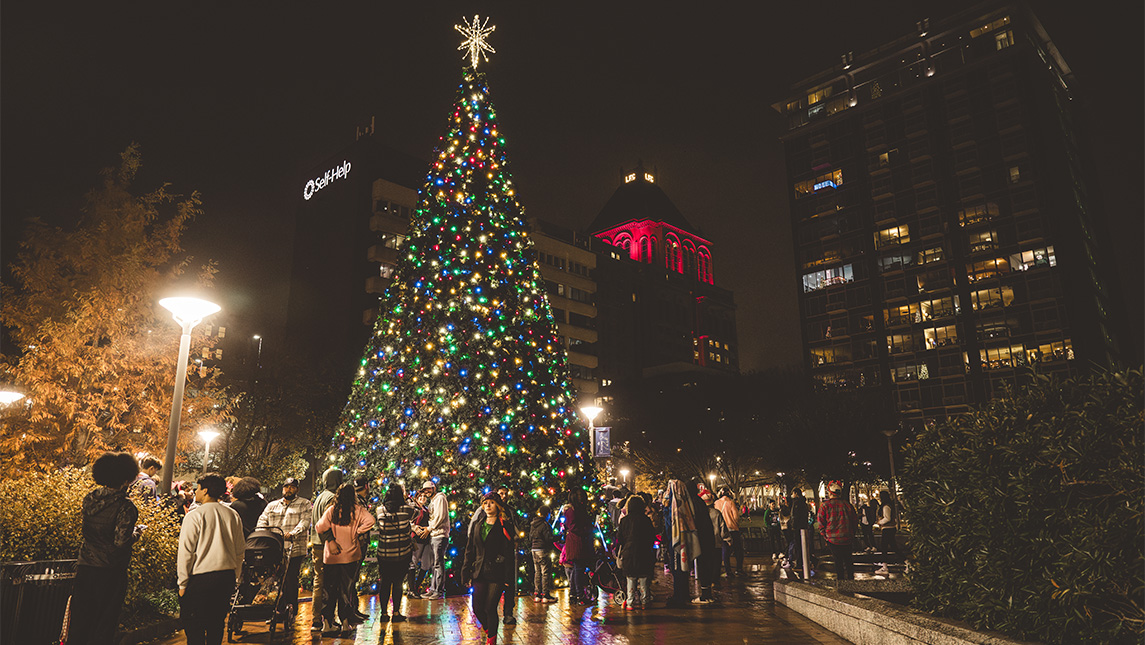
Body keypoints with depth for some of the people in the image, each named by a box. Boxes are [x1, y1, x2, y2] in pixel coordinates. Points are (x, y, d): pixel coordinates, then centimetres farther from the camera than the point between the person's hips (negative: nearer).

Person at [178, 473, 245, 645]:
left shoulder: (194, 516, -9)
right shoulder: (233, 515, 7)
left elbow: (186, 552, -9)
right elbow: (240, 551, 12)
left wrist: (182, 584, -1)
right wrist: (234, 577, 20)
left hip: (200, 579, -5)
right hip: (227, 577, 5)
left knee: (194, 630, 5)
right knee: (216, 625, 17)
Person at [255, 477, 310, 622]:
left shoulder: (304, 504, 8)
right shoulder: (272, 505, 21)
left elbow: (305, 521, -6)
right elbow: (262, 521, 13)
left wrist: (292, 533, -22)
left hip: (294, 549, -4)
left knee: (290, 580, -7)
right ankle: (279, 611, 17)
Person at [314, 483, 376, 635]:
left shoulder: (331, 510, -2)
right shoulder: (357, 510, -4)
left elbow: (320, 528, -9)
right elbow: (370, 520, -18)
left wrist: (330, 538, 9)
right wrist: (357, 532, -5)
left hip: (331, 555, 1)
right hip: (349, 555, -1)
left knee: (329, 589, 11)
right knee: (347, 589, 8)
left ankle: (327, 623, 12)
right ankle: (346, 624, 9)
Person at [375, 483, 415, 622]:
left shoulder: (380, 510, -4)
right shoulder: (406, 510, -10)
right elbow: (415, 513, 12)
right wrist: (403, 498, 22)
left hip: (384, 554, 2)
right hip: (402, 553, -2)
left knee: (384, 583, 12)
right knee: (397, 582, 7)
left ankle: (384, 612, 18)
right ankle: (396, 613, 9)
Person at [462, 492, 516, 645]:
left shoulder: (505, 526, -2)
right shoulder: (477, 526, 13)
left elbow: (509, 553, -5)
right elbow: (469, 551, 14)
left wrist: (508, 577, -9)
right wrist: (466, 573, 8)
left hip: (496, 574, -4)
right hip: (479, 573, 5)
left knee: (490, 608, -3)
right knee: (477, 608, 4)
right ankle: (488, 628, 32)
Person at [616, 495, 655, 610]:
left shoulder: (624, 520, -2)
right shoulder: (646, 519, -4)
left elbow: (619, 539, 2)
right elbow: (652, 537, 2)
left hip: (628, 554, 0)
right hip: (644, 553, 0)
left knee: (630, 579, 7)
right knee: (643, 579, 11)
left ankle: (631, 603, 7)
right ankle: (644, 601, 15)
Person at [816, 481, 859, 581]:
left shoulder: (825, 505, -11)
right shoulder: (847, 504, -1)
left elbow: (820, 524, -8)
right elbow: (855, 520, 7)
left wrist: (825, 536, 4)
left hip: (833, 539, -3)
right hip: (847, 539, 3)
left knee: (838, 561, 7)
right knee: (848, 559, 18)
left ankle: (840, 580, 10)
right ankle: (851, 578, 24)